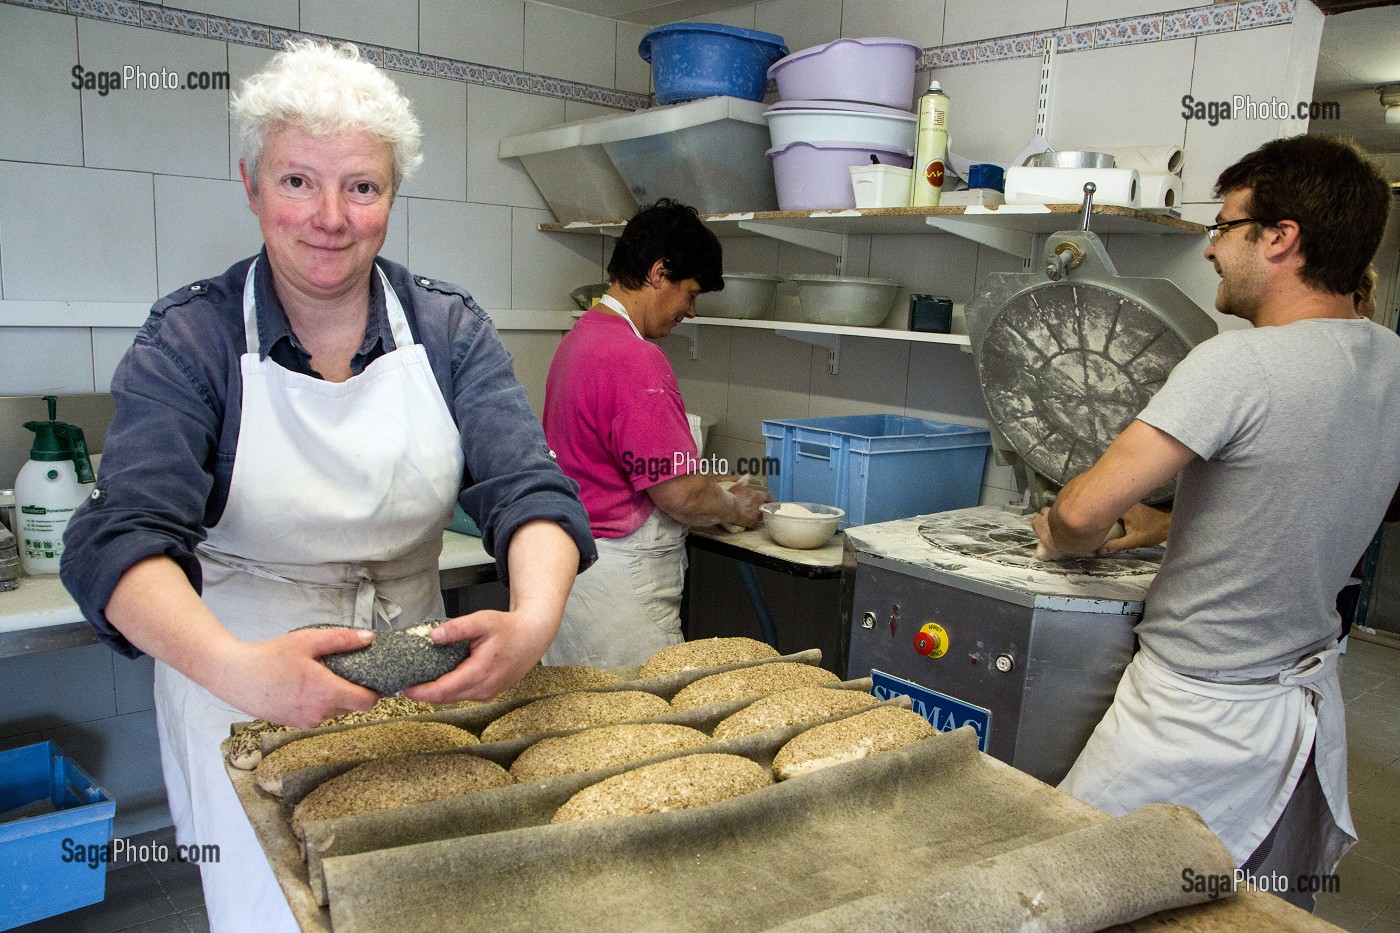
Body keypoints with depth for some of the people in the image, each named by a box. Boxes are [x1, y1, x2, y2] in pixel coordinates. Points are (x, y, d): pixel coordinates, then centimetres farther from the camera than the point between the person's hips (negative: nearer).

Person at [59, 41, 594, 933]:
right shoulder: (191, 340, -12)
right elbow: (123, 537, -22)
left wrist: (533, 619, -37)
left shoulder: (449, 328, -5)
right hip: (245, 691, -2)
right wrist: (237, 666, -43)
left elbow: (529, 487, -15)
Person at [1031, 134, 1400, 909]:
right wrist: (1162, 526, 17)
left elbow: (1082, 514, -27)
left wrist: (1057, 532, -4)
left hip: (1197, 719, -8)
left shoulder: (1239, 364, -24)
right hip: (1310, 698, 9)